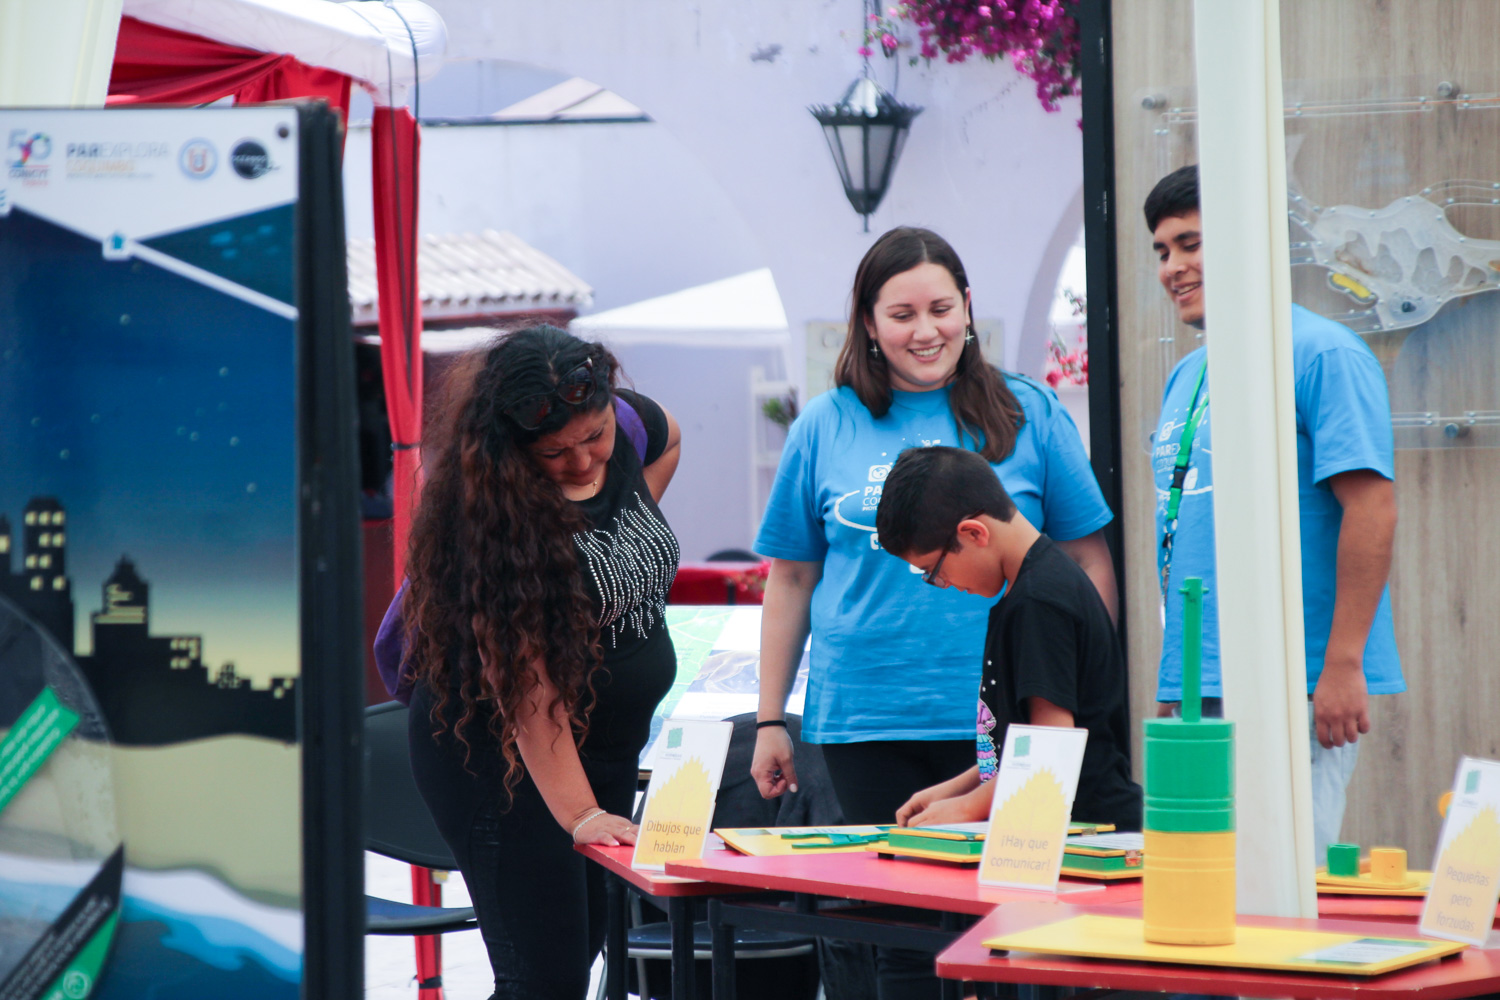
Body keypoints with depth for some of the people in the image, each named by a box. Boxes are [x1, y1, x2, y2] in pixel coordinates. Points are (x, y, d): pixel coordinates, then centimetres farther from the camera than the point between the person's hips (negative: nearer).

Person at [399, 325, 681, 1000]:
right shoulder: (493, 503, -25)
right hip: (497, 756, -7)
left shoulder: (629, 426, -6)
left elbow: (668, 439, 22)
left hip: (609, 743, 7)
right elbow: (523, 677, -29)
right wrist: (577, 813, -34)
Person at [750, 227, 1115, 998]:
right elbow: (790, 580, 13)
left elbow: (1087, 561, 8)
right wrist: (770, 720, 11)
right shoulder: (826, 427, 8)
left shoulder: (1028, 414, 5)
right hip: (867, 723, 1)